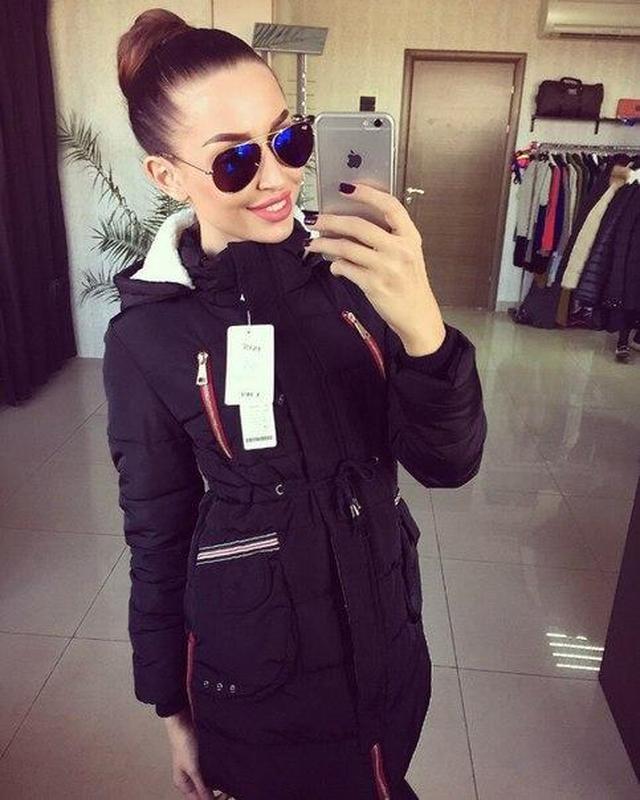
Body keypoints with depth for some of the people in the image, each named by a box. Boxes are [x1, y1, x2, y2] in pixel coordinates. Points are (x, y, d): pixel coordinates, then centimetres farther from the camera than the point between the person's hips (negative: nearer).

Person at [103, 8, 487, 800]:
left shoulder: (349, 269, -10)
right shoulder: (146, 335, -16)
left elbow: (448, 462, -14)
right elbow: (157, 538, -7)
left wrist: (421, 327, -34)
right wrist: (172, 709, 3)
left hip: (387, 637, 3)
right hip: (254, 673, -3)